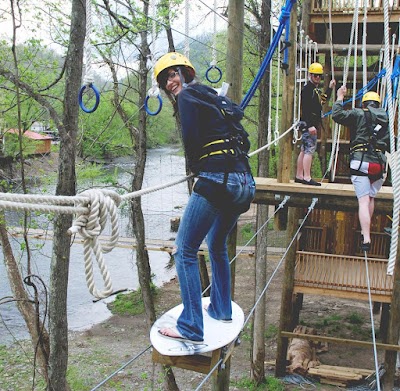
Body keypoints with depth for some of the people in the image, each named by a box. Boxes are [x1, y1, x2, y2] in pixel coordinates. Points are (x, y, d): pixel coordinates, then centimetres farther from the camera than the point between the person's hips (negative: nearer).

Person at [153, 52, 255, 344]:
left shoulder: (188, 96, 1)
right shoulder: (216, 98, 25)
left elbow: (191, 139, -11)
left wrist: (195, 167, 9)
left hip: (217, 180, -9)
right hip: (245, 182, 9)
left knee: (185, 251, -4)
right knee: (218, 246, 27)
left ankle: (191, 328, -5)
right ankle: (222, 309, 37)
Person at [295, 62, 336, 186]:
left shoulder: (316, 90, 20)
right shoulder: (307, 89, -11)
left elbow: (324, 99, 39)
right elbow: (305, 108, -20)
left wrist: (330, 88, 28)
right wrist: (310, 125, -26)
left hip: (312, 124, 10)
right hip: (308, 124, -10)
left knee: (304, 150, 11)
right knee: (309, 150, -12)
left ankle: (299, 176, 16)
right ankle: (307, 178, -12)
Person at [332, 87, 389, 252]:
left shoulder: (359, 114, -1)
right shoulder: (387, 119, 15)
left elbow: (337, 115, -7)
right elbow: (390, 144, 17)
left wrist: (339, 98, 7)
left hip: (360, 163, -4)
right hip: (379, 164, 4)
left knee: (364, 201, -7)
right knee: (371, 198, 22)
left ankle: (366, 239, -14)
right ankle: (365, 231, 32)